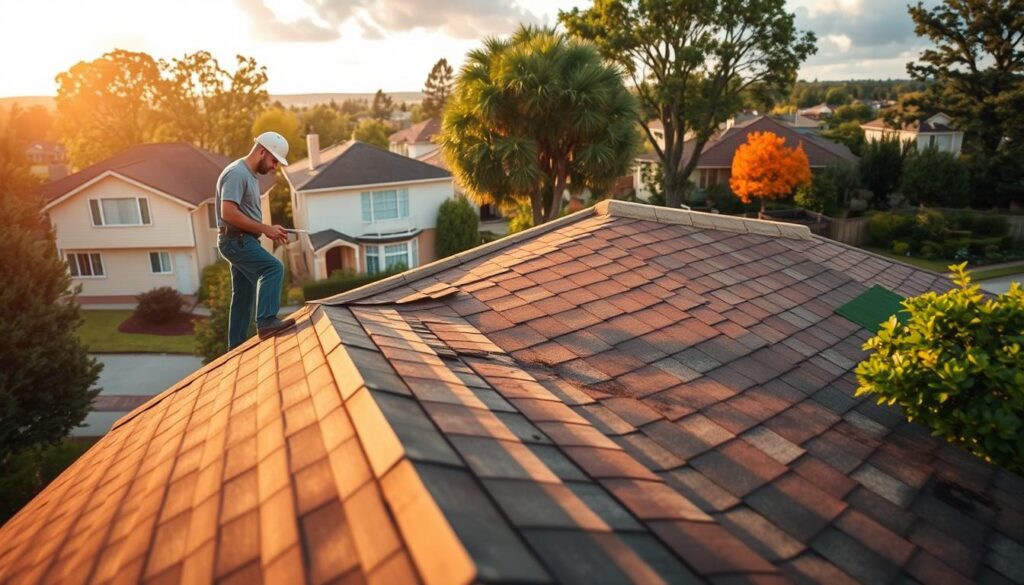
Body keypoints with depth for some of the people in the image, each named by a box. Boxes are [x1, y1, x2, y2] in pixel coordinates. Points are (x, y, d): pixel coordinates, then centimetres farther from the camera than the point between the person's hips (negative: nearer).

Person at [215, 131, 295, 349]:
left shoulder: (249, 175, 19)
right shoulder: (237, 173, -14)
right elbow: (229, 213, -24)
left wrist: (269, 230, 7)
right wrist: (265, 229, -19)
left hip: (243, 240, 11)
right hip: (236, 240, -11)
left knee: (243, 297, 12)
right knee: (273, 268, -28)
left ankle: (237, 348, 18)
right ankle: (266, 322, -33)